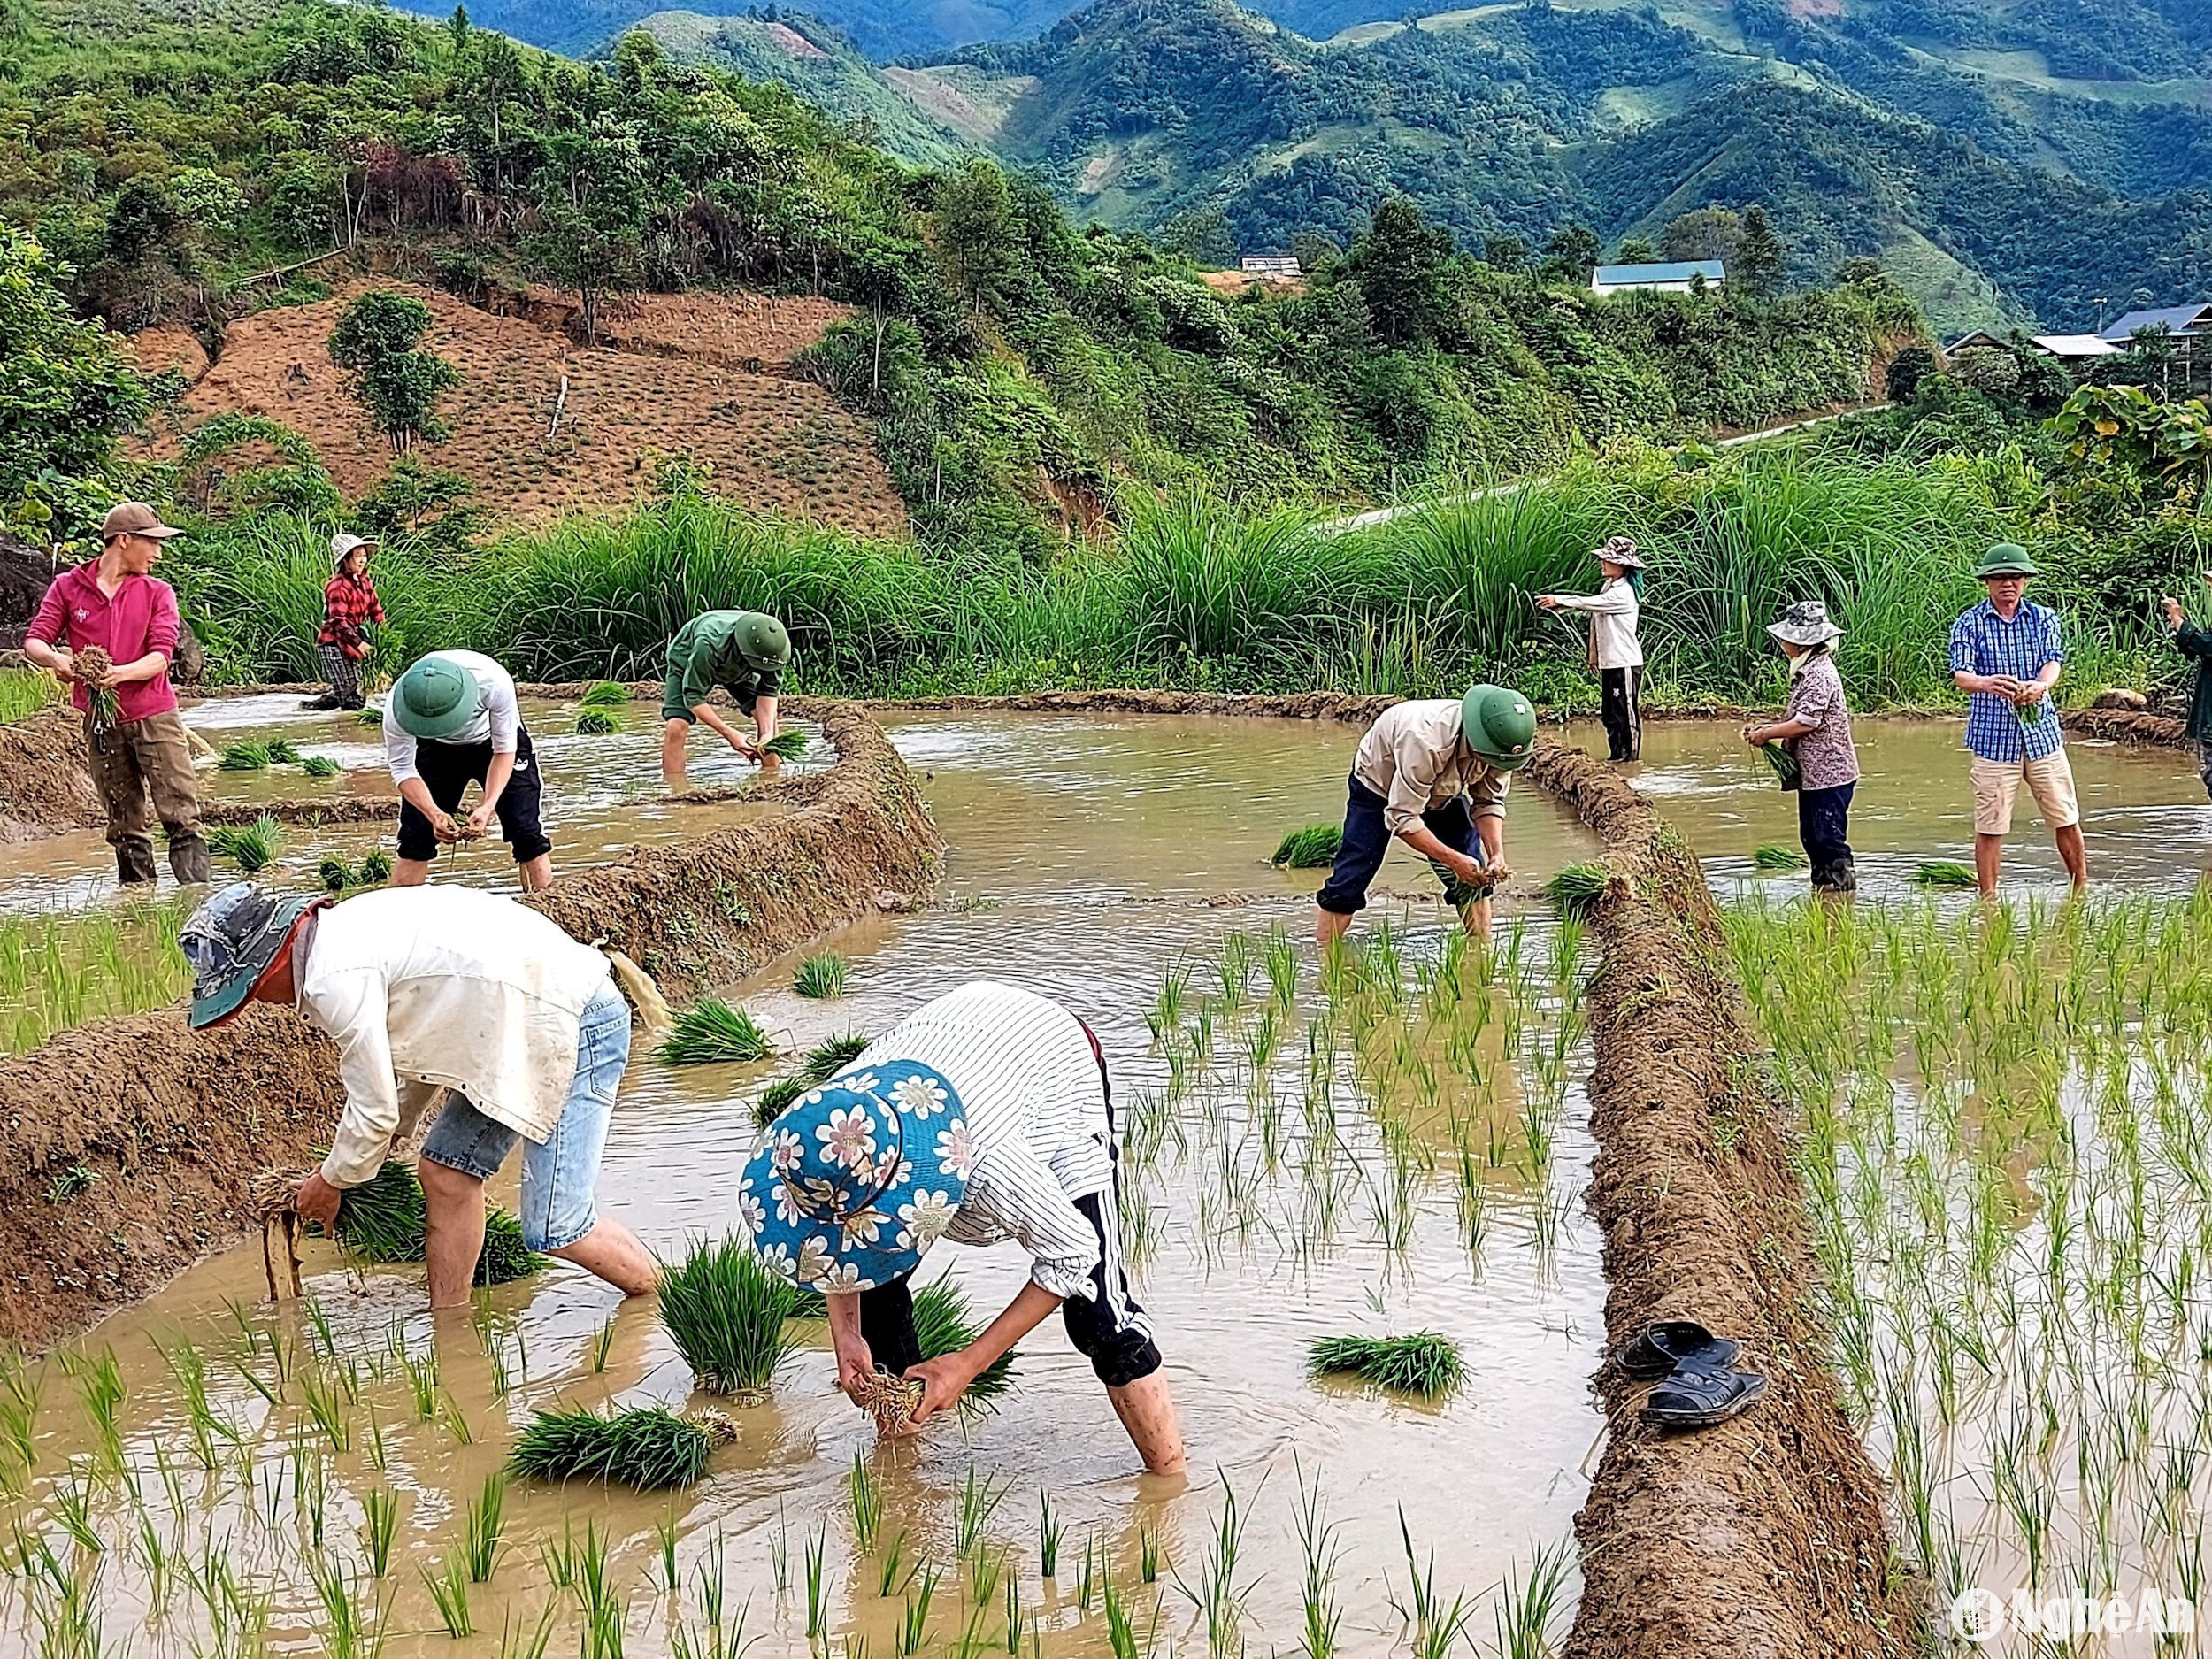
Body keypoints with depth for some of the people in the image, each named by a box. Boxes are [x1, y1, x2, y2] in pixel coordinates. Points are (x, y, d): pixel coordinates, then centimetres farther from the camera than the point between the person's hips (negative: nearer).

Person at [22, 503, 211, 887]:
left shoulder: (157, 594, 4)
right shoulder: (68, 587, 5)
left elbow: (161, 657, -7)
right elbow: (33, 643, 1)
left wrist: (121, 673, -27)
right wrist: (55, 658, -23)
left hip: (155, 717, -1)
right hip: (101, 723, 1)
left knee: (182, 815, -9)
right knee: (124, 825, 8)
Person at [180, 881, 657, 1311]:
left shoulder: (336, 980, -18)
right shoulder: (345, 932, 12)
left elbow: (375, 1109, -11)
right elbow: (422, 1054, 22)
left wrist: (332, 1182, 7)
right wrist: (379, 1151, 24)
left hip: (577, 1025, -11)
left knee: (554, 1230, -10)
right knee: (445, 1173, 11)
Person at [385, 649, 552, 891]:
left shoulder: (495, 683, -39)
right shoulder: (398, 709, -35)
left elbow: (504, 750, -25)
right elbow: (402, 769, -23)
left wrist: (488, 806, -37)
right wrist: (434, 814, -39)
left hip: (495, 741, -1)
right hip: (437, 749, 1)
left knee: (528, 833, -10)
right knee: (415, 838, -8)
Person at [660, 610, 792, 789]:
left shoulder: (772, 644, -33)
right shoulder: (708, 646, -46)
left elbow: (768, 690, -21)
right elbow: (693, 697, -38)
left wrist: (767, 732, -36)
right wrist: (729, 734, -44)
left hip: (738, 667, 4)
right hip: (687, 662, -4)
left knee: (768, 718, -11)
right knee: (677, 724, -24)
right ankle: (674, 786, -17)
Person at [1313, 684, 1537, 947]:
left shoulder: (1498, 745, -25)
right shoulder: (1426, 740, -45)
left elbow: (1489, 803, -10)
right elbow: (1402, 818, -39)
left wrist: (1497, 854, -27)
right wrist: (1454, 859, -42)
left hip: (1441, 791, 6)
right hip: (1379, 784, -5)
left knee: (1475, 876, -2)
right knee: (1349, 881, -13)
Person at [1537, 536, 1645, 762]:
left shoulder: (1622, 593, -16)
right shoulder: (1609, 587, 14)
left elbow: (1589, 603, -20)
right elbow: (1595, 616, 15)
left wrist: (1558, 600, -16)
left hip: (1625, 663, -9)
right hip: (1609, 662, 9)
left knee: (1626, 712, -4)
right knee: (1609, 713, 11)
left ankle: (1632, 756, 2)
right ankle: (1616, 755, 18)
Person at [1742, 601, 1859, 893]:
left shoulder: (1819, 674, -18)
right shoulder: (1807, 671, 13)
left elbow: (1805, 722, -23)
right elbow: (1795, 718, 18)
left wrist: (1766, 734, -13)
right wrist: (1764, 730, 6)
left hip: (1829, 773, -10)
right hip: (1813, 773, 10)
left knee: (1829, 836, -6)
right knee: (1812, 836, 15)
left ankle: (1843, 882, 0)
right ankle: (1823, 883, 23)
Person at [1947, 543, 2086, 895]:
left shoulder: (2043, 618, 6)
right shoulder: (1969, 624, -1)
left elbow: (2053, 660, -8)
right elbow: (1961, 674, -13)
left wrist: (2041, 685, -32)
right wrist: (1985, 684, -38)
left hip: (2041, 733, 2)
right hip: (1993, 738, -2)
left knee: (2066, 819, 9)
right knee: (1989, 827, 0)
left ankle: (2082, 890, 27)